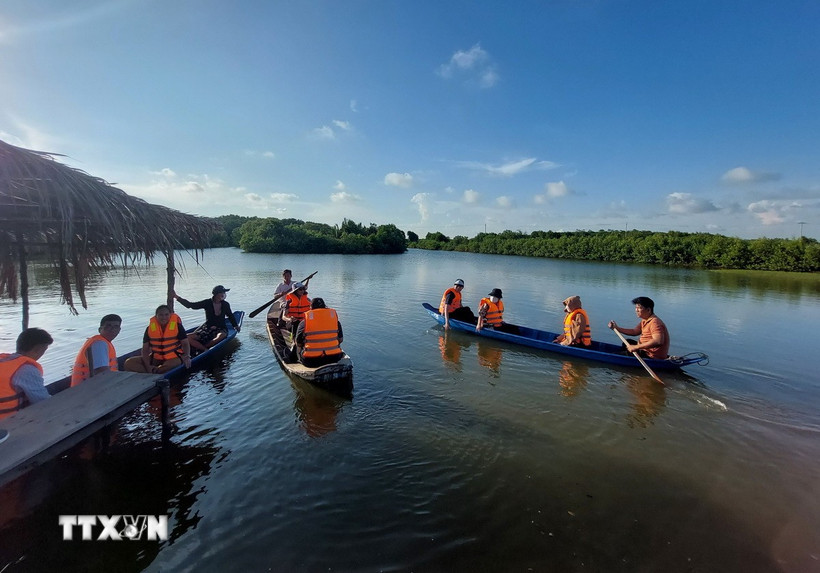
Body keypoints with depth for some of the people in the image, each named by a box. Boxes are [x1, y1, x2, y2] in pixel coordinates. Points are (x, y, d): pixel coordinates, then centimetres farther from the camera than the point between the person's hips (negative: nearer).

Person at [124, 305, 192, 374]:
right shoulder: (150, 328, 1)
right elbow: (145, 349, 1)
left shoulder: (177, 326, -5)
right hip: (155, 359, 4)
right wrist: (148, 366, -14)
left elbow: (185, 343, -2)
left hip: (173, 358, -4)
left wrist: (187, 357, -22)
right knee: (129, 363, -13)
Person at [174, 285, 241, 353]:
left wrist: (236, 326, 14)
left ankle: (200, 348, -24)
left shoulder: (226, 305, 0)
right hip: (207, 328, 1)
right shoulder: (207, 303, -4)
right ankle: (205, 350, -29)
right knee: (189, 338, -22)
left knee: (221, 336, -39)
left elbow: (230, 316, 18)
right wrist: (177, 297, -14)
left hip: (220, 329, -1)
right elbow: (190, 305, -6)